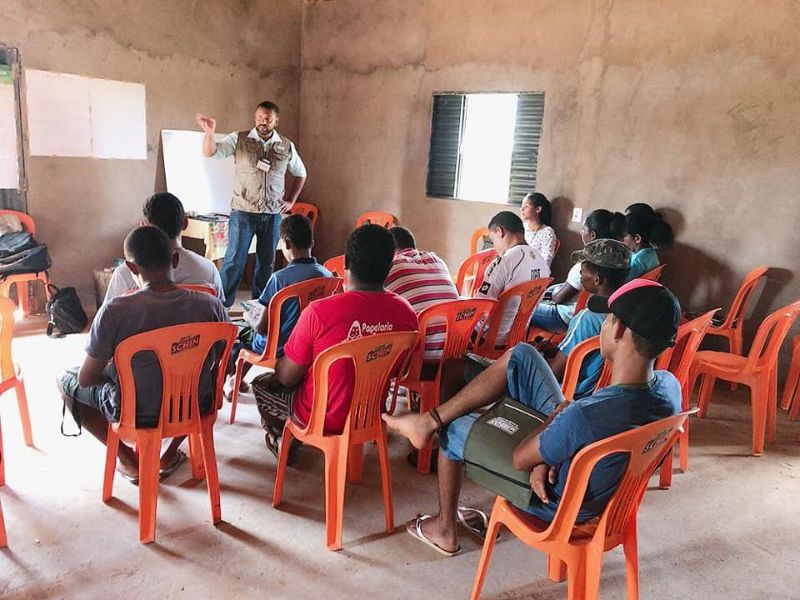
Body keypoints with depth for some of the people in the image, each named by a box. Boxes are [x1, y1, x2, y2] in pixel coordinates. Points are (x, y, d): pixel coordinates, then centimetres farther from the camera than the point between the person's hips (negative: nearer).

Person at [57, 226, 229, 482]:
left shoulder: (114, 311, -24)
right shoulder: (210, 304, -17)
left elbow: (86, 379, -12)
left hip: (136, 415, -2)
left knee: (65, 380, 25)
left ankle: (130, 461, 22)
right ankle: (171, 454, 29)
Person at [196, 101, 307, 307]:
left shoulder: (287, 146, 6)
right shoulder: (239, 139, -1)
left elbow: (300, 173, 20)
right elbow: (210, 152, -12)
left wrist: (291, 200, 11)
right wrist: (209, 133, -32)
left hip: (273, 214, 3)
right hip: (243, 212, -3)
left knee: (266, 262, 11)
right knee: (234, 260, -2)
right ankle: (221, 305, 6)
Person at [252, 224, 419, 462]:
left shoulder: (319, 312, -30)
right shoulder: (406, 312, -16)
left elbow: (288, 377, -16)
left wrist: (279, 365, 6)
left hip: (321, 417, -4)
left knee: (261, 383, 23)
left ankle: (283, 441, 38)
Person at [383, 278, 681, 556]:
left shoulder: (583, 417, -42)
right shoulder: (669, 385, -19)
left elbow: (519, 459, -24)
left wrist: (556, 414, -10)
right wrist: (548, 459, -14)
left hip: (555, 504, -6)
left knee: (452, 430, 14)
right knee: (520, 355, 2)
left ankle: (445, 529, 37)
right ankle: (429, 420, 15)